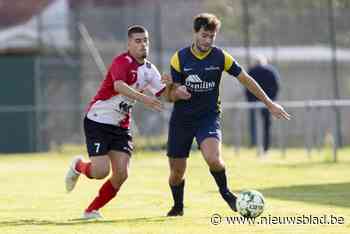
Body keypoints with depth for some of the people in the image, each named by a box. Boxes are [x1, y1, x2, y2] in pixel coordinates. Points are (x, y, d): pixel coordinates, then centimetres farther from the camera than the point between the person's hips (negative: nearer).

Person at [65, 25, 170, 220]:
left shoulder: (149, 70, 6)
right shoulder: (122, 62, -20)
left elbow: (163, 93, 7)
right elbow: (119, 86, -39)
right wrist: (144, 99, -49)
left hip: (121, 126, 7)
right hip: (98, 121, -7)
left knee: (121, 174, -5)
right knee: (101, 172, -15)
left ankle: (92, 210, 12)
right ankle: (79, 166, 21)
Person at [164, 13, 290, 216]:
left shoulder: (220, 57, -7)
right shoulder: (180, 58, -6)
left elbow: (246, 79, 2)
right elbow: (171, 95, -3)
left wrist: (269, 104, 4)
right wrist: (178, 92, -28)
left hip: (208, 117, -1)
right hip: (181, 119, 1)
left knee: (213, 158, -28)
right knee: (177, 171, 4)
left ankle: (225, 192, 1)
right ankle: (178, 206, 33)